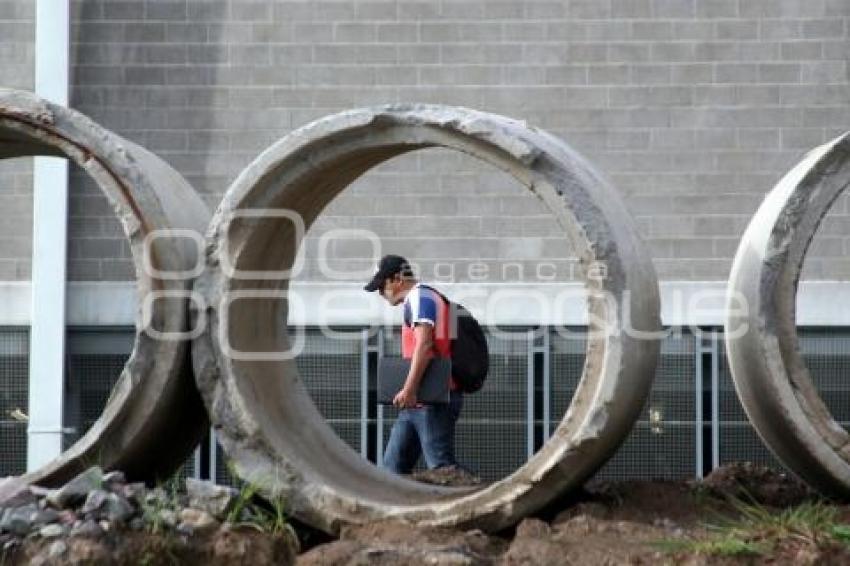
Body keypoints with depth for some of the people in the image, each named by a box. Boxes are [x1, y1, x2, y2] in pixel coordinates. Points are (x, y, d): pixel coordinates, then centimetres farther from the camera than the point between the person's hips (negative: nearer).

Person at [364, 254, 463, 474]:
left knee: (441, 467, -14)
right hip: (418, 401, 11)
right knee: (393, 466, 10)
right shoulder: (417, 300, 23)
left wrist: (409, 390, -26)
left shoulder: (419, 297, -8)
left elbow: (424, 344, -22)